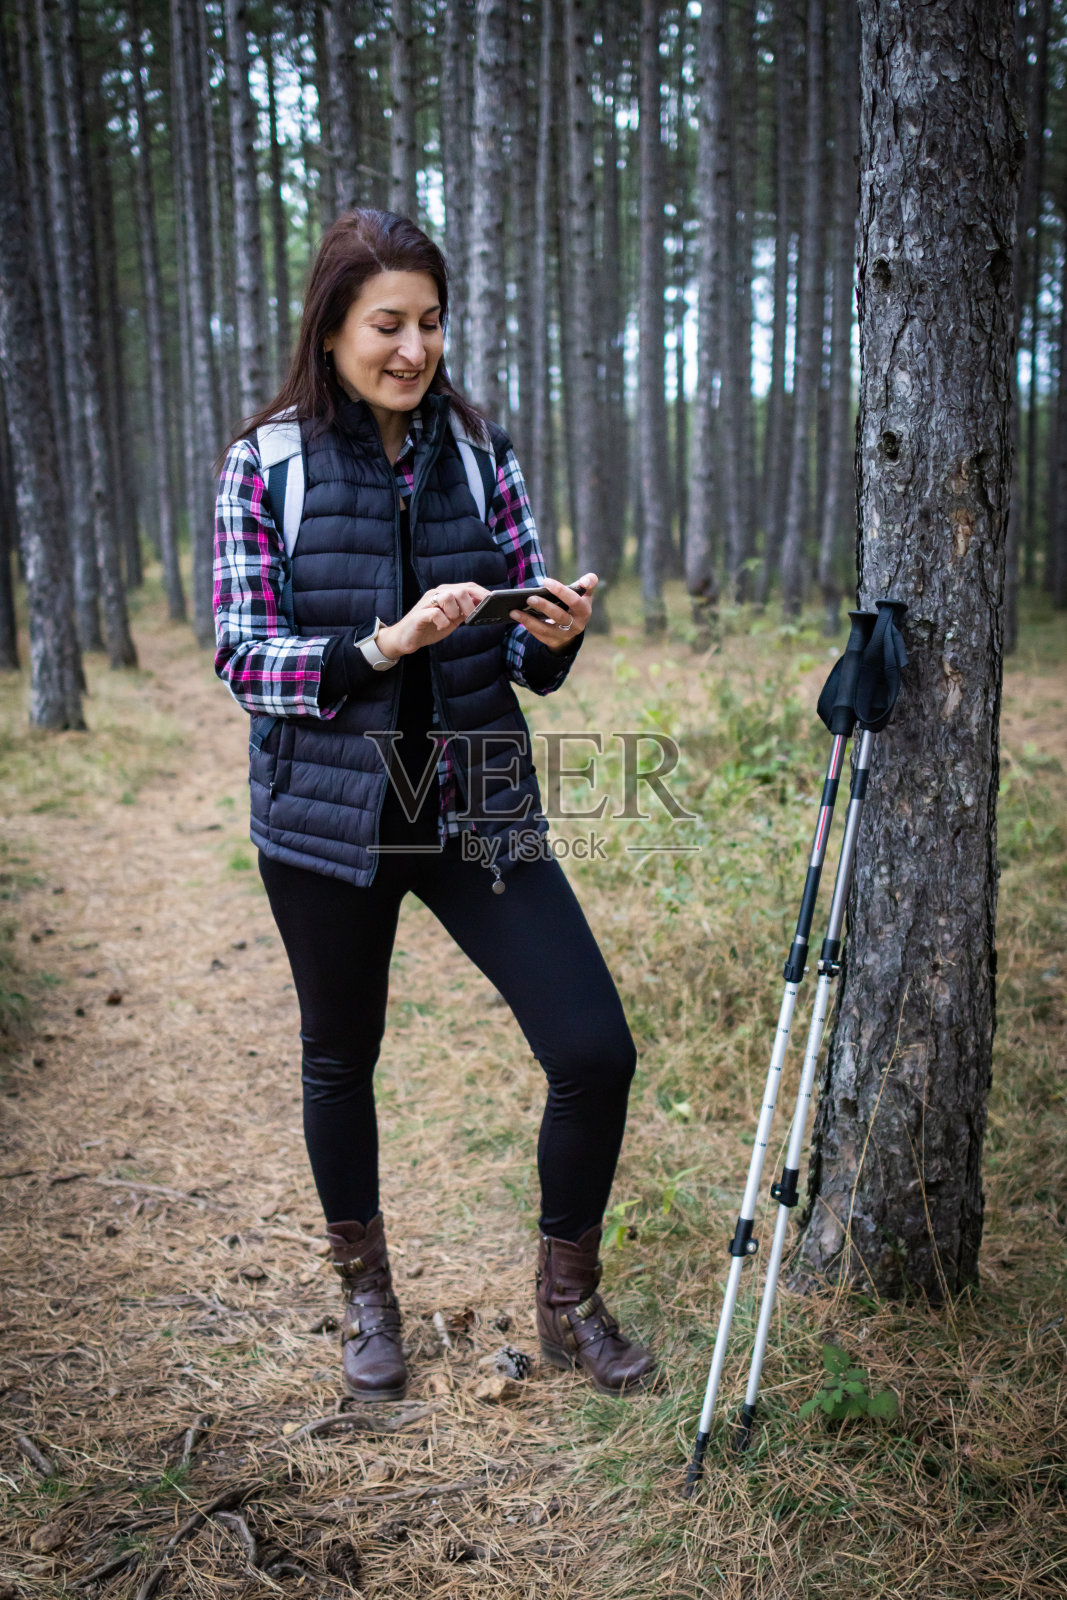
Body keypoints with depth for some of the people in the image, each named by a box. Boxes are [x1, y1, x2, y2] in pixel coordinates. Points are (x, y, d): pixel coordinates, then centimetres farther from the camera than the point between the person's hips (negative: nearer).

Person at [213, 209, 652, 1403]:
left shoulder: (480, 451, 3)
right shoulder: (265, 464, -4)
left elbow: (523, 661, 5)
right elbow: (242, 656, -9)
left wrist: (553, 637, -19)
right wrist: (382, 646, -24)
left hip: (478, 809, 2)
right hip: (327, 813, -1)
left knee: (595, 1050, -5)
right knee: (341, 1057, 15)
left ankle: (568, 1302, 21)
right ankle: (364, 1293, 42)